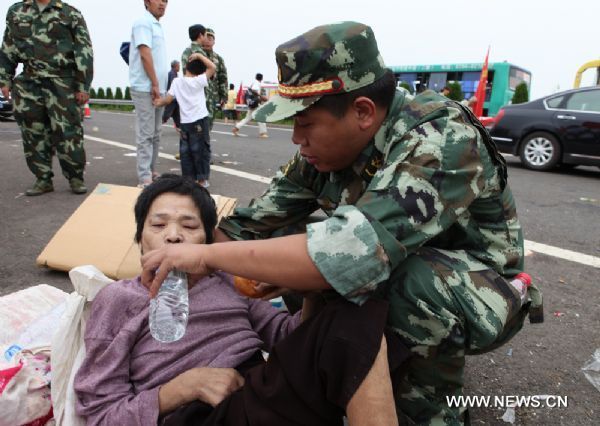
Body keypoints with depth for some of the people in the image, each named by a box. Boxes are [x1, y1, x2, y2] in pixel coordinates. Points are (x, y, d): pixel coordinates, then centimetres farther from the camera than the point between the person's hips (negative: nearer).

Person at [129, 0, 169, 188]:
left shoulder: (156, 25, 20)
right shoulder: (144, 22, -7)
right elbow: (145, 54, -17)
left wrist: (159, 86, 16)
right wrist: (155, 84, -18)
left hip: (158, 88, 9)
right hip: (145, 88, -9)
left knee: (155, 134, 13)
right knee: (146, 134, -8)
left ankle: (151, 171, 21)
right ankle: (145, 178, -6)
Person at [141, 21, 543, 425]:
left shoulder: (441, 140, -31)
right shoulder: (329, 144, -11)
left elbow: (358, 251, -45)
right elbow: (253, 225, -4)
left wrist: (208, 254, -38)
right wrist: (174, 275, -7)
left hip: (479, 290, -5)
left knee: (418, 281, -38)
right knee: (287, 246, -8)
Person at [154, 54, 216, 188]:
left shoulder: (177, 82, 5)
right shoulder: (198, 81, -5)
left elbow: (167, 100, 3)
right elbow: (212, 67, -7)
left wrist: (158, 103, 20)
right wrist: (199, 55, 0)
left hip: (185, 123, 4)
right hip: (200, 121, -3)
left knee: (185, 152, 10)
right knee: (201, 151, 4)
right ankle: (202, 179, 7)